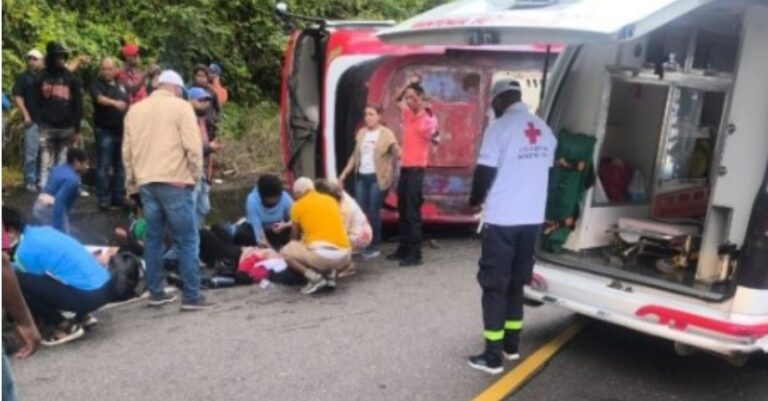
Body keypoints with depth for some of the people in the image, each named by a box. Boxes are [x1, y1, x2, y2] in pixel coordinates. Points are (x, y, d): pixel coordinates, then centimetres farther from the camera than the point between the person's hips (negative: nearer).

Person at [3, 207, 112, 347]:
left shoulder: (25, 250, -9)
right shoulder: (43, 231, 15)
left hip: (89, 295, -9)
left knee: (18, 282, -11)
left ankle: (65, 327, -1)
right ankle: (82, 316, 19)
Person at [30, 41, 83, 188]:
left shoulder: (71, 78, 7)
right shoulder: (42, 77, 6)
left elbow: (78, 105, 5)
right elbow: (35, 103, 4)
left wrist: (76, 128, 0)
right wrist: (38, 122, -8)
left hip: (66, 128, 1)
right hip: (47, 127, -1)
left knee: (62, 164, 5)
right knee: (46, 164, -1)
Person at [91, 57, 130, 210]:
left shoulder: (121, 86, 14)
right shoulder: (97, 85, -3)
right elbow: (99, 98, -25)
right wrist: (114, 103, -44)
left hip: (121, 130, 5)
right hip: (105, 130, -5)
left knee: (120, 165, 8)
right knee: (103, 166, -5)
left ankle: (118, 196, 15)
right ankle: (104, 198, -1)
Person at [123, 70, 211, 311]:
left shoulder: (135, 110, 14)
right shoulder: (181, 107, -3)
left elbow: (127, 149, 15)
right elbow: (193, 146, -11)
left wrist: (132, 180, 24)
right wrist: (196, 174, 2)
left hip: (146, 182, 6)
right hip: (174, 181, -6)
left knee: (153, 238, 11)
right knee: (186, 240, -3)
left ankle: (156, 293, 16)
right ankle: (191, 296, -3)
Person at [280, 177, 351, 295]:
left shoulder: (298, 205, 11)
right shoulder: (331, 200, 22)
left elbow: (294, 236, 22)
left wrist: (296, 246, 43)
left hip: (320, 253, -5)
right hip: (343, 256, 5)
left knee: (286, 252, 15)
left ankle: (314, 277, -1)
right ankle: (330, 273, 9)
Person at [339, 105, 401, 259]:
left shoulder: (386, 134, -4)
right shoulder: (361, 133, 12)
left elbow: (397, 154, -11)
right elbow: (355, 155, 18)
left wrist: (395, 148, -32)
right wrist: (344, 173, 15)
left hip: (377, 178, -5)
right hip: (361, 177, 5)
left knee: (373, 212, -1)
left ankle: (374, 247, 11)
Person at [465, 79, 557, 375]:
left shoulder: (499, 128, -11)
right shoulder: (544, 131, 10)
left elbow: (484, 172, -12)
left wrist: (475, 200, 6)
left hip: (502, 220, -6)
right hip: (533, 219, 7)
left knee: (495, 285, 1)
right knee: (516, 282, 18)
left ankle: (492, 356, 5)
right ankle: (512, 345, 27)